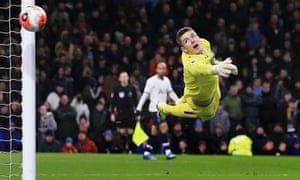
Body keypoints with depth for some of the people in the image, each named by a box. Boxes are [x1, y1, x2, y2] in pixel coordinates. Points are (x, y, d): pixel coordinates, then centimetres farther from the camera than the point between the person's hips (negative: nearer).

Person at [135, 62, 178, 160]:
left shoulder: (166, 80, 10)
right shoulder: (151, 80, -9)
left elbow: (171, 93, 21)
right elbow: (145, 95, -8)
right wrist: (138, 110, -10)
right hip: (155, 109, -6)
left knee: (154, 132, 7)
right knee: (164, 128, -17)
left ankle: (146, 153, 13)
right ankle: (167, 152, -16)